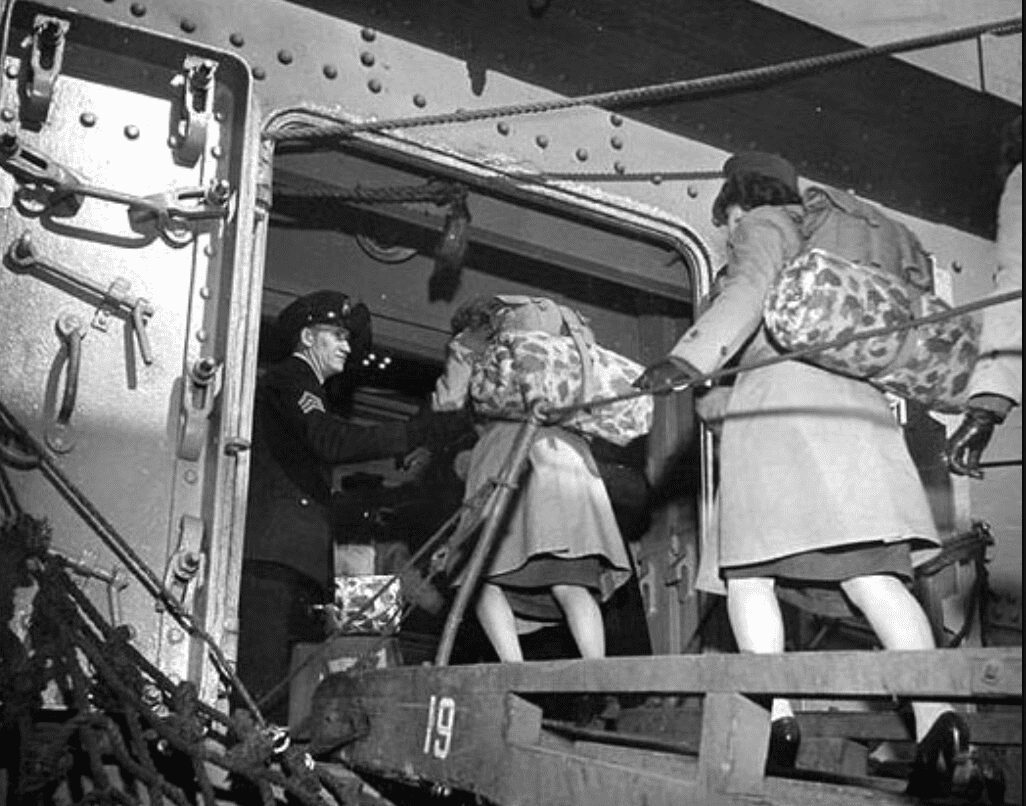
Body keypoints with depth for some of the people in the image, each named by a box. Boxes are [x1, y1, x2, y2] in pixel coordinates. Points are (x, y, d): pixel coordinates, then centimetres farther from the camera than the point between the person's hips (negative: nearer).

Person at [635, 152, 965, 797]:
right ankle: (936, 709, -23)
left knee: (748, 572, -3)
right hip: (853, 399, 7)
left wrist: (687, 359, -21)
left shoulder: (764, 228, 11)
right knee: (871, 575, -5)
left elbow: (749, 292, -10)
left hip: (781, 392, -6)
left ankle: (779, 713, -16)